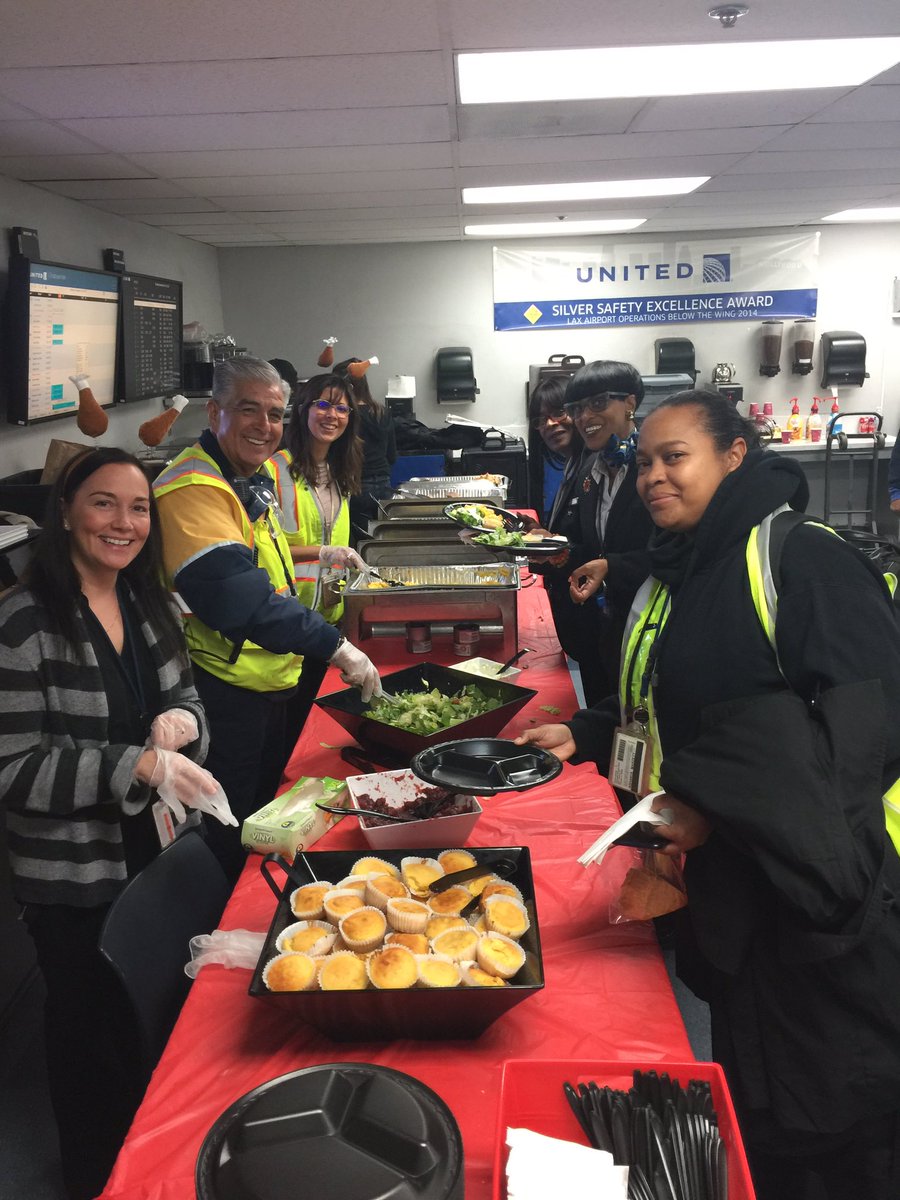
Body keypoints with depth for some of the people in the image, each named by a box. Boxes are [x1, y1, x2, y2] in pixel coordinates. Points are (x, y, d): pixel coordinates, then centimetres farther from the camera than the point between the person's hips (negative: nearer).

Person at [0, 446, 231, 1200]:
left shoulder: (147, 604, 2)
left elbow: (186, 697, 11)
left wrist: (181, 720, -13)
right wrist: (138, 765, -28)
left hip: (162, 852, 6)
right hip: (75, 881, -6)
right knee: (96, 1034, 14)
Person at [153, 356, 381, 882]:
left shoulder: (255, 480, 9)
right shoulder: (195, 489, -23)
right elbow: (235, 593, -35)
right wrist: (334, 646, -35)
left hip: (271, 680, 10)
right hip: (224, 695, -10)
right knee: (228, 844, 5)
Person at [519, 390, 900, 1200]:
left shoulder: (803, 558, -15)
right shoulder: (671, 579, 11)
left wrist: (718, 801, -23)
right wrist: (584, 735, 8)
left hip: (822, 882, -7)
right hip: (727, 884, 8)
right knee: (752, 1109, 20)